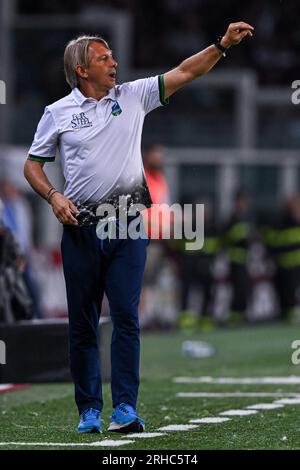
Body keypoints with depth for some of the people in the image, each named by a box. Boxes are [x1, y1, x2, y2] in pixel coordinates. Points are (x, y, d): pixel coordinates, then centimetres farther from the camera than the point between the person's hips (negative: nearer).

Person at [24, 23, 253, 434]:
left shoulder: (133, 96, 9)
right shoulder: (58, 113, 6)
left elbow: (184, 73, 4)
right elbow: (33, 165, 11)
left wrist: (223, 45, -6)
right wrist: (54, 196, -6)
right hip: (80, 227, 0)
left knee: (126, 316, -7)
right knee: (82, 323, 2)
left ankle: (125, 409, -7)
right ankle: (89, 411, 10)